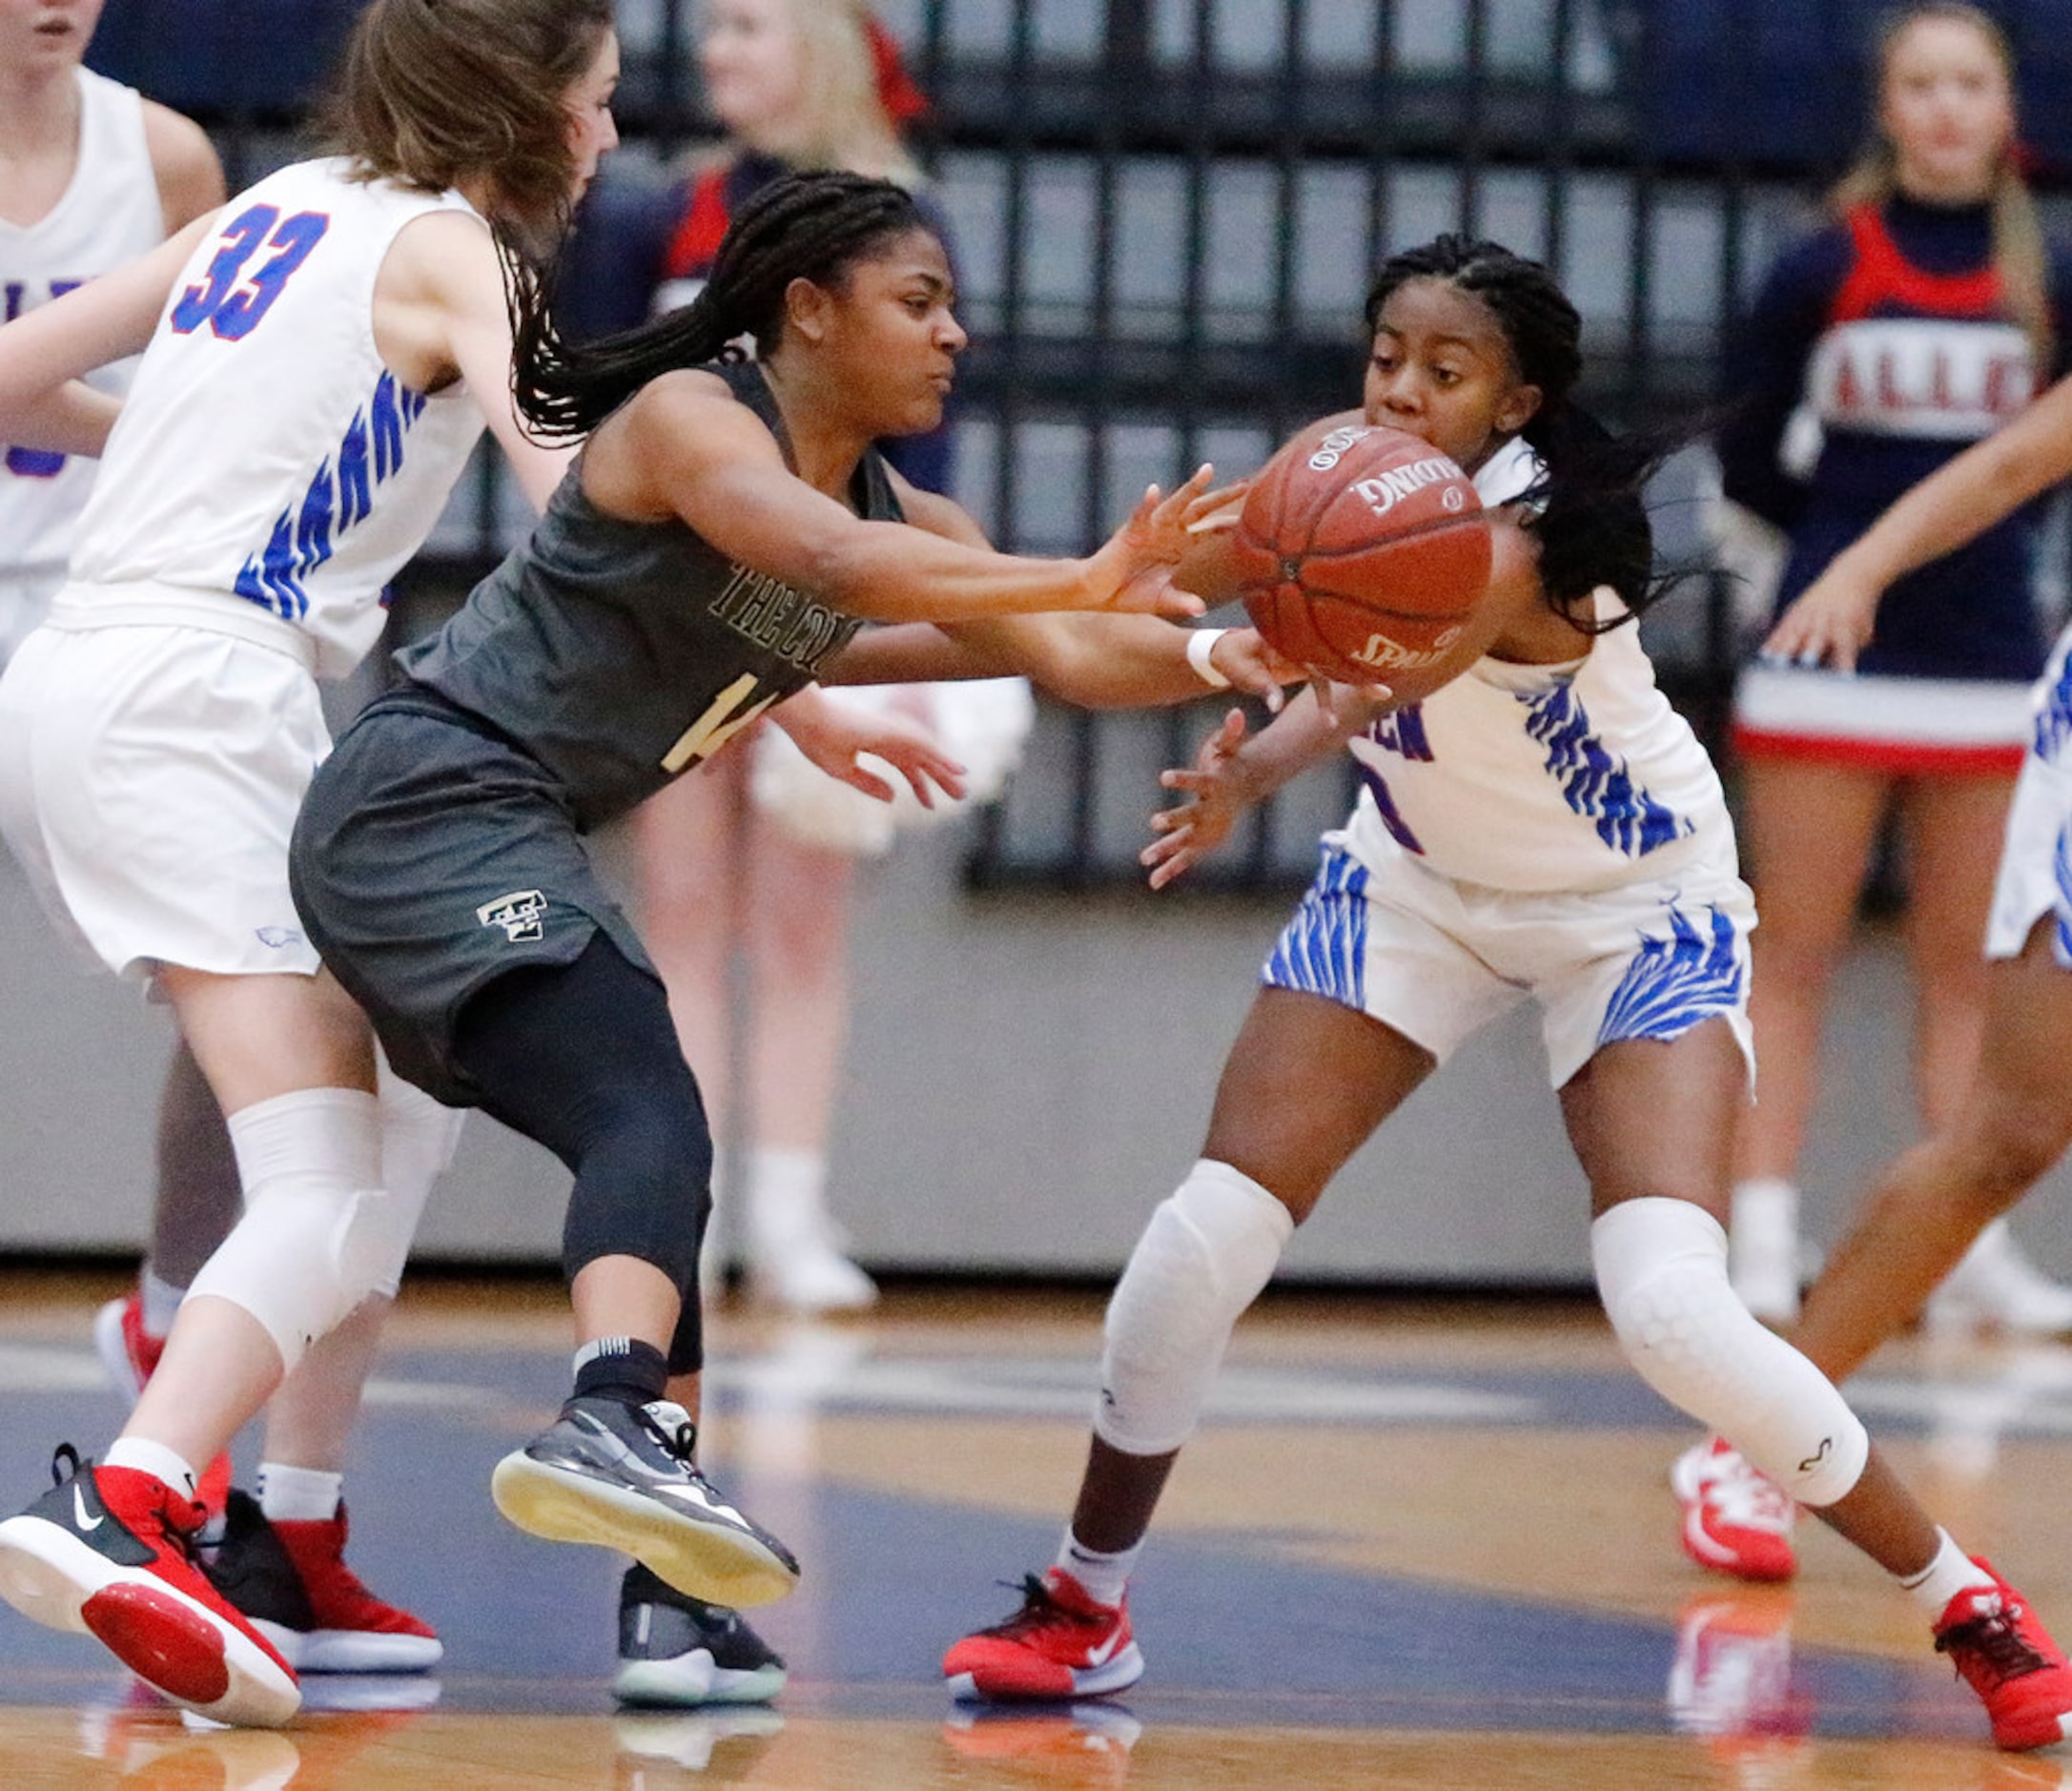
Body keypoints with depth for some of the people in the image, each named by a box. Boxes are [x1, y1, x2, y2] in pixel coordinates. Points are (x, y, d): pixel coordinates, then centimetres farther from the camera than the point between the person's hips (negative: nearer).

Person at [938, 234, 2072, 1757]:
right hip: (1423, 881, 5)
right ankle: (1082, 1605, 11)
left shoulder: (1547, 523, -31)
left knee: (1673, 1310, -22)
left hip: (1637, 910, -5)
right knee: (1206, 1239, -9)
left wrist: (1256, 768, -73)